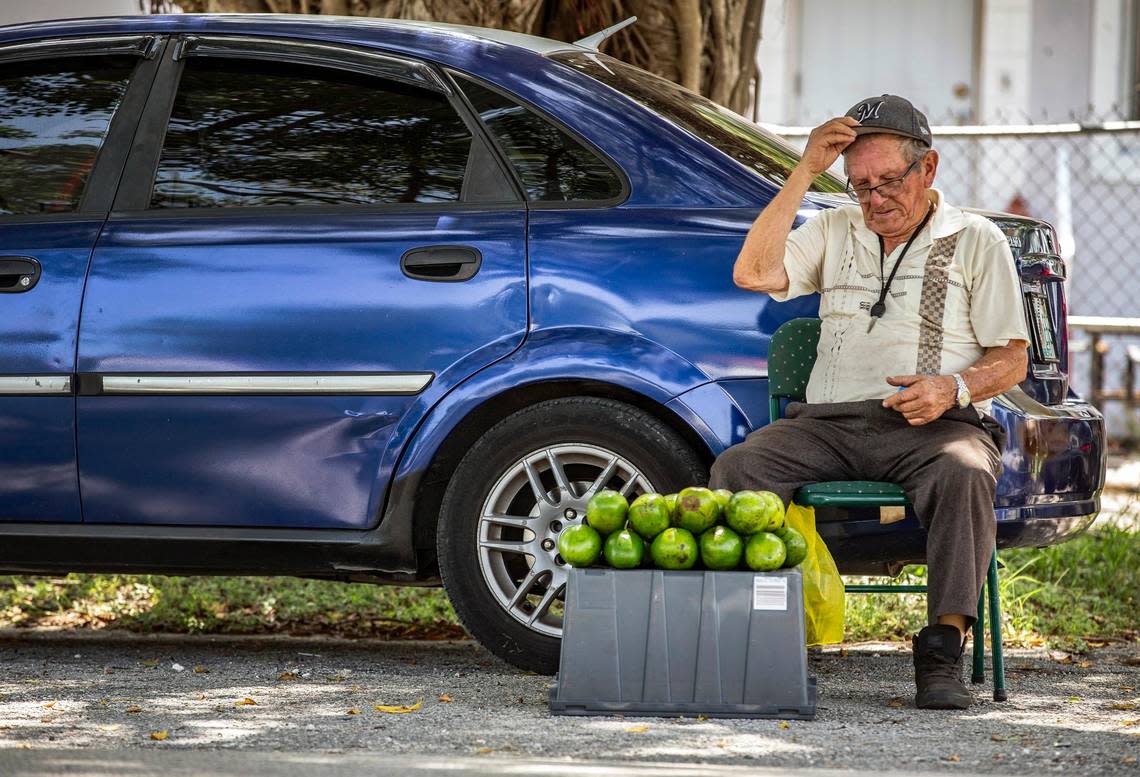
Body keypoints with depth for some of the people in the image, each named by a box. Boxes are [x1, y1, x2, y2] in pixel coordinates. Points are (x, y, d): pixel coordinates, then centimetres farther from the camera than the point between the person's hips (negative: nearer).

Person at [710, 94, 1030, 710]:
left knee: (965, 473, -38)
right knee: (737, 467, -26)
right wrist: (805, 171, 1)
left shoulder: (976, 241, 12)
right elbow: (752, 274, 3)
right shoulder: (835, 232, 21)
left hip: (934, 427, -3)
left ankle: (943, 650, -38)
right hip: (828, 423, 3)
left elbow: (1011, 359, 8)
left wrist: (953, 388, -14)